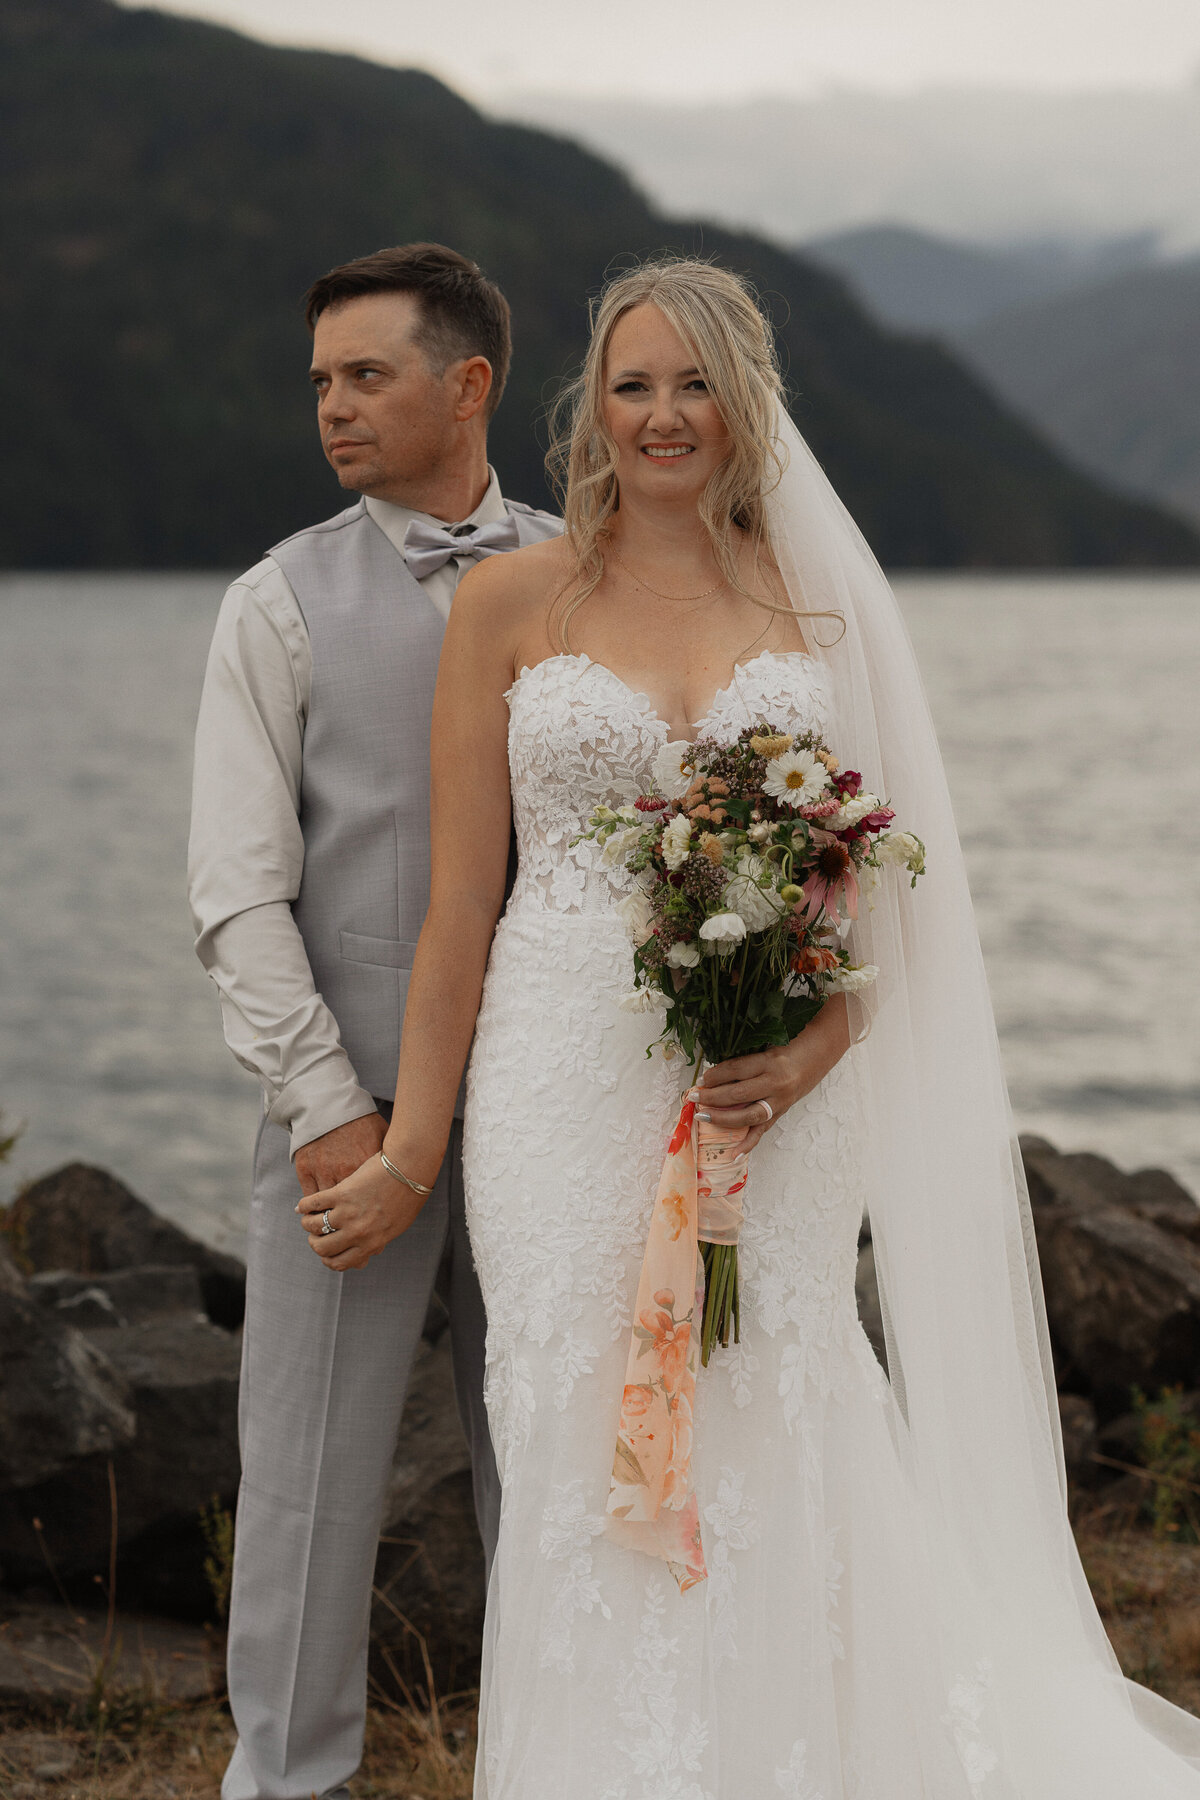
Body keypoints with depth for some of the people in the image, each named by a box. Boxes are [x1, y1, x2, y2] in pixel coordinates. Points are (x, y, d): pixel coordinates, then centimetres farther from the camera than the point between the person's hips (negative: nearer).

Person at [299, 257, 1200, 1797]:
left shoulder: (819, 596, 7)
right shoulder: (510, 601, 3)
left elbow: (879, 877, 8)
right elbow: (460, 903, 3)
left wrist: (820, 1048, -10)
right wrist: (409, 1153, 3)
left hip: (774, 1094, 1)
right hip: (569, 1084, -1)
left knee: (775, 1454, 1)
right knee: (585, 1455, 1)